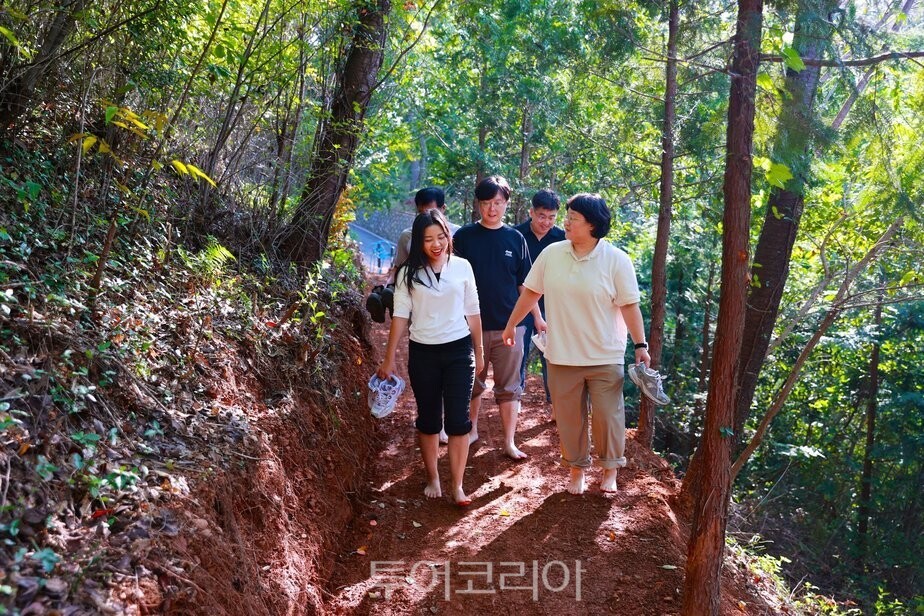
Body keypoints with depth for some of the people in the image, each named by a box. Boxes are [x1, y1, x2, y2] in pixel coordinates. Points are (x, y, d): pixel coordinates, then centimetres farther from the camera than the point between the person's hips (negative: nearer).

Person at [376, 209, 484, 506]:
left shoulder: (462, 267, 0)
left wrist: (479, 352, 10)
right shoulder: (409, 273, -3)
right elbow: (400, 316, -2)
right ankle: (432, 479, 26)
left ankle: (457, 486, 6)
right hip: (422, 353, 0)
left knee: (458, 419, -1)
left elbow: (472, 312, 6)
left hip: (459, 351, 0)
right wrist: (389, 359, -4)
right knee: (429, 418, 11)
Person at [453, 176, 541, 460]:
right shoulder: (464, 236, -2)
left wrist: (537, 317, 4)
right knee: (473, 383, 13)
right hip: (473, 324, 0)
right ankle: (472, 430, 32)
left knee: (509, 387, 5)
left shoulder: (515, 238, 3)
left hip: (509, 325, 1)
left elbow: (524, 283, 7)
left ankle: (509, 442, 12)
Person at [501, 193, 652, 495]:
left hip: (605, 357, -3)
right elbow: (531, 292, 10)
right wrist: (511, 324, 16)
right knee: (569, 417, 12)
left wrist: (640, 345, -13)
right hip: (562, 356, 3)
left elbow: (630, 305, -9)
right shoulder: (551, 254, -1)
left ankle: (610, 471, 27)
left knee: (607, 416, 6)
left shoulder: (617, 260, -10)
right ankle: (577, 469, 31)